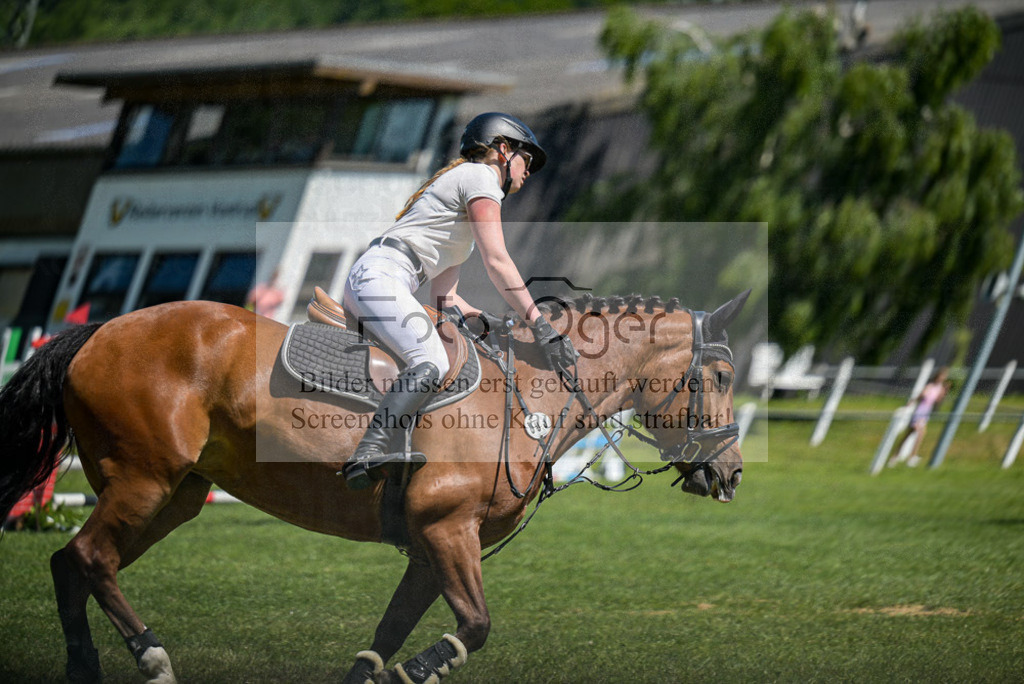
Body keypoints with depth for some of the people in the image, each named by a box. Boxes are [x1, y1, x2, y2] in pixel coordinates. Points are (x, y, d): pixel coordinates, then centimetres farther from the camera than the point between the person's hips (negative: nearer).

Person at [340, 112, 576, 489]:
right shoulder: (480, 176, 0)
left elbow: (443, 295, 25)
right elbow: (497, 262, -12)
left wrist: (488, 321, 12)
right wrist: (540, 326, -15)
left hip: (363, 280, 11)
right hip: (380, 276, -11)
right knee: (431, 363, -27)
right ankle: (367, 456, -36)